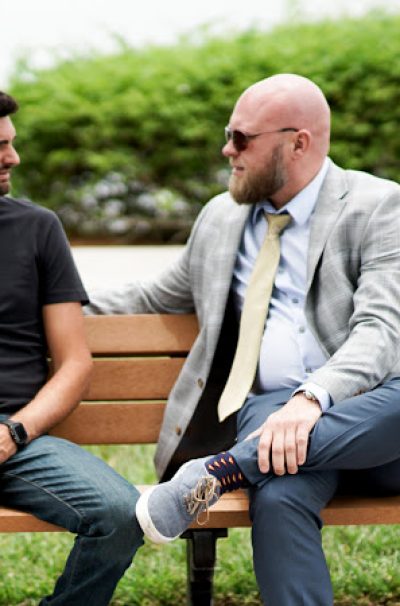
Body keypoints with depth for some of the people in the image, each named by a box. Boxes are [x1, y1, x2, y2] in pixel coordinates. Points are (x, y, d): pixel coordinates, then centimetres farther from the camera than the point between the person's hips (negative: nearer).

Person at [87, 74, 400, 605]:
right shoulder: (221, 217, 20)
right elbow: (156, 300, 35)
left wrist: (312, 398, -30)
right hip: (272, 410, 2)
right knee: (278, 498, -36)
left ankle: (226, 468, -37)